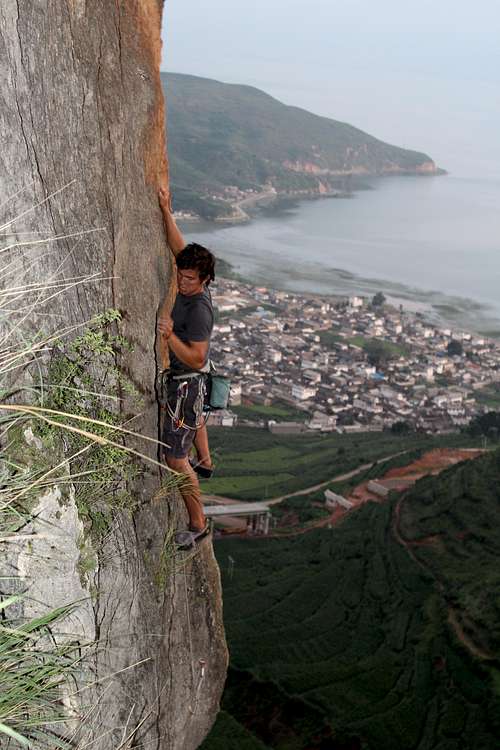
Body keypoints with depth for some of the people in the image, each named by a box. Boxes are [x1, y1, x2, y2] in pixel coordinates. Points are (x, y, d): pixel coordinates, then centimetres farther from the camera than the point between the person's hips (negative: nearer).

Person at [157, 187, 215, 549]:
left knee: (175, 458, -6)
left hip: (186, 381, -10)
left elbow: (196, 359, -34)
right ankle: (205, 463, 67)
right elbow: (178, 247, 2)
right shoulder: (191, 287, -8)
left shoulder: (198, 311, -32)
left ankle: (198, 524, 4)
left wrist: (169, 335, -44)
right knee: (194, 418, 38)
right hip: (187, 378, 10)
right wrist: (167, 212, -6)